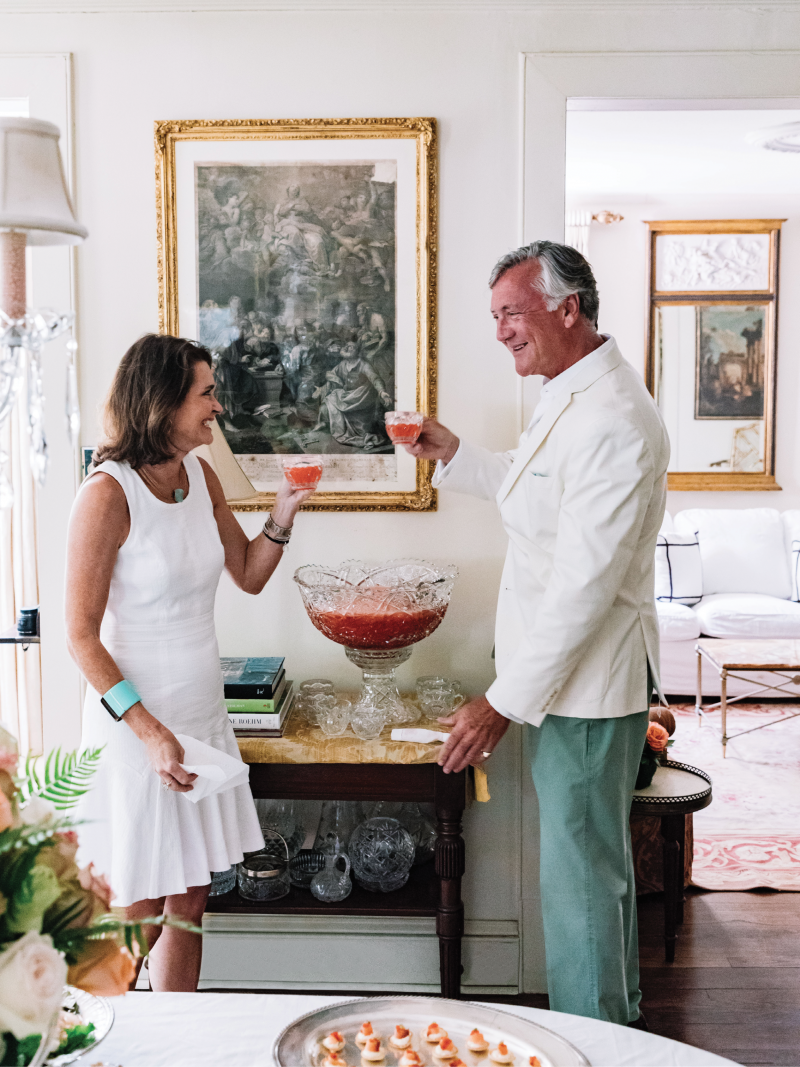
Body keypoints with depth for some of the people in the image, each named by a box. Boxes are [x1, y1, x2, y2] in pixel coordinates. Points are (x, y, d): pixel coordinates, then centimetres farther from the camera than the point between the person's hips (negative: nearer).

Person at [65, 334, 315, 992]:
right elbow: (82, 638, -15)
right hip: (135, 725, -7)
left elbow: (249, 576, 16)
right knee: (138, 920, 4)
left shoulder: (200, 477, 5)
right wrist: (149, 732, -21)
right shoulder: (109, 493, -16)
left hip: (203, 715, 7)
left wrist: (283, 514, 0)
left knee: (188, 906, 14)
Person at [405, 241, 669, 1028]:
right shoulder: (570, 397, 10)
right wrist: (453, 455, 18)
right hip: (577, 677, 11)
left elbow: (584, 586, -26)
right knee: (600, 863, 23)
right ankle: (617, 1020, 41)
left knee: (580, 881, 2)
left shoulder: (612, 422, -24)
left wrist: (505, 702, -23)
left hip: (589, 684, -11)